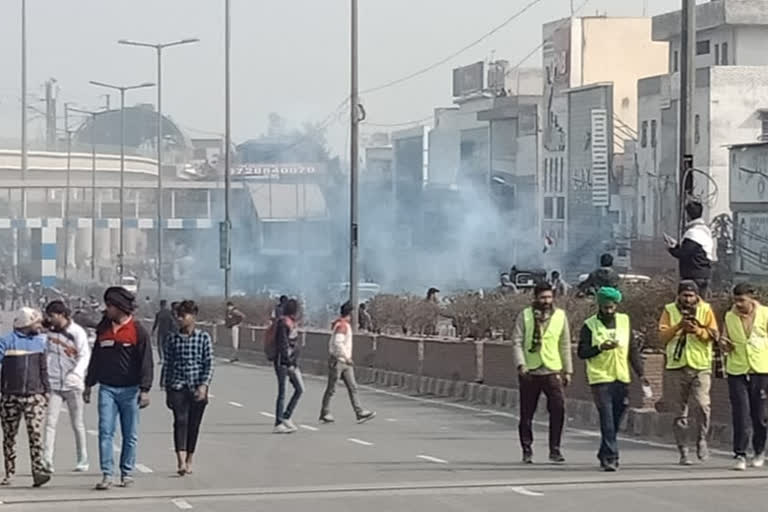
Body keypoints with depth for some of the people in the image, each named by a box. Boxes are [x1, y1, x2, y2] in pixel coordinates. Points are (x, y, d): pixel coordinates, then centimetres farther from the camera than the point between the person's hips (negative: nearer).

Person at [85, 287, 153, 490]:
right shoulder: (103, 329, 10)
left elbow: (146, 362, -7)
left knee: (130, 435, 4)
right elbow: (96, 358, 19)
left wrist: (145, 390, -14)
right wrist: (89, 384, 18)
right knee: (105, 431, -7)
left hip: (130, 390, -3)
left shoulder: (138, 331, -5)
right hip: (107, 388, 3)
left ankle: (127, 473, 15)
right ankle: (106, 474, -8)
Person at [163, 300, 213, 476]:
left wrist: (204, 386, -13)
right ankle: (180, 461, -27)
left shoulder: (203, 337, 0)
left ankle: (189, 461, 21)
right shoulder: (172, 338, 6)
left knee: (194, 425, 7)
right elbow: (167, 364, 11)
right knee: (180, 420, -16)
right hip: (177, 386, 0)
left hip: (197, 388, 0)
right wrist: (167, 390, 10)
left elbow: (209, 364, -2)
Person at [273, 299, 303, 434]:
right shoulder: (283, 323, -15)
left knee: (299, 389, 7)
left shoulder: (292, 323, 14)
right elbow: (282, 345, -21)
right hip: (283, 362, -9)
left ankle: (286, 417, 13)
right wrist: (289, 363, -23)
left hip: (292, 362, 9)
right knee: (282, 392, -4)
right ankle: (278, 424, 1)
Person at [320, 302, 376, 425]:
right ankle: (325, 414, 10)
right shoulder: (341, 325, -17)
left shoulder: (346, 325, 15)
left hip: (345, 362, 10)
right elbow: (338, 343, -27)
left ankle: (360, 413, -2)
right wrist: (347, 357, -22)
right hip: (337, 361, -10)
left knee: (352, 387, 2)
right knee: (331, 388, 1)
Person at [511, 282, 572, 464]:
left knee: (558, 408, -13)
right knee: (527, 414, 4)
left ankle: (555, 449, -4)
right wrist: (520, 364, -15)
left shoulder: (560, 316, 7)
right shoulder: (525, 316, 1)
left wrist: (568, 370, 11)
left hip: (552, 371, 1)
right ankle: (527, 451, 16)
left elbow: (565, 345, 13)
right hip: (529, 372, -1)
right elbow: (517, 342, -2)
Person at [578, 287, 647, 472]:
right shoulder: (590, 325, -1)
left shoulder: (624, 321, 9)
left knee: (616, 421, 10)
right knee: (607, 420, -12)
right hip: (600, 379, -4)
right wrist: (600, 348, -20)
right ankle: (610, 457, -13)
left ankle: (604, 454, 25)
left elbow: (633, 349, 11)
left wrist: (640, 373, 5)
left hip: (622, 379, 4)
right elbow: (582, 352, -4)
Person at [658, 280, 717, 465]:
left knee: (702, 404, -20)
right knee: (679, 411, 5)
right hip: (677, 366, 1)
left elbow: (714, 335, -1)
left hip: (701, 366, -1)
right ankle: (683, 452, 12)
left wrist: (698, 331, -18)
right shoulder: (669, 310, 6)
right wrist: (679, 326, -16)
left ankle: (702, 439, 3)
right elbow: (662, 336, -2)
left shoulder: (705, 309, 5)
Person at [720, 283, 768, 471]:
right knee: (740, 415, -7)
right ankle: (740, 455, -4)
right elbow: (726, 346, 13)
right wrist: (724, 344, -10)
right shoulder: (730, 317, 6)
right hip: (736, 371, 1)